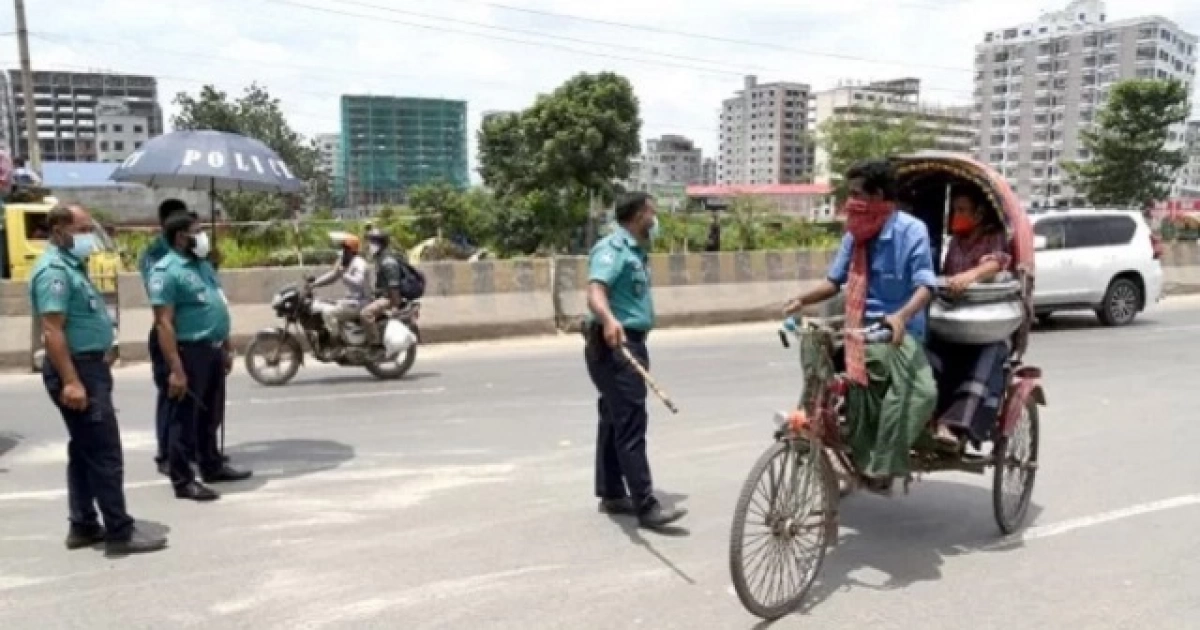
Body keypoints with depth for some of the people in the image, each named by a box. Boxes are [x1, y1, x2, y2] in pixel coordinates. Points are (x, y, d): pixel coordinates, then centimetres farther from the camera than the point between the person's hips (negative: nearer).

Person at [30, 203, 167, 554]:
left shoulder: (72, 265, 16)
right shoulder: (55, 270, -16)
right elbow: (53, 331, -23)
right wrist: (70, 381, -28)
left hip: (89, 366, 11)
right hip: (76, 369, -11)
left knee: (85, 451, 14)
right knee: (105, 452, -8)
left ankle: (83, 527, 22)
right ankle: (120, 532, -3)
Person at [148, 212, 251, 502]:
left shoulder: (203, 265, 14)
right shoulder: (166, 271, -14)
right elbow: (164, 323, -19)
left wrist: (227, 348, 19)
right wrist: (175, 368, -24)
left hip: (213, 349, 9)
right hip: (190, 351, -9)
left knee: (210, 414, 19)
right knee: (186, 417, 0)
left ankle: (212, 466, 32)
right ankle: (183, 480, 8)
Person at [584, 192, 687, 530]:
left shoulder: (634, 250, 18)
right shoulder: (612, 248, -14)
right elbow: (595, 292, -32)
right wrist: (608, 320, -51)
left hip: (629, 343, 11)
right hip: (614, 346, -11)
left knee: (615, 421, 14)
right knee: (631, 424, -12)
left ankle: (612, 494, 22)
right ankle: (646, 506, -11)